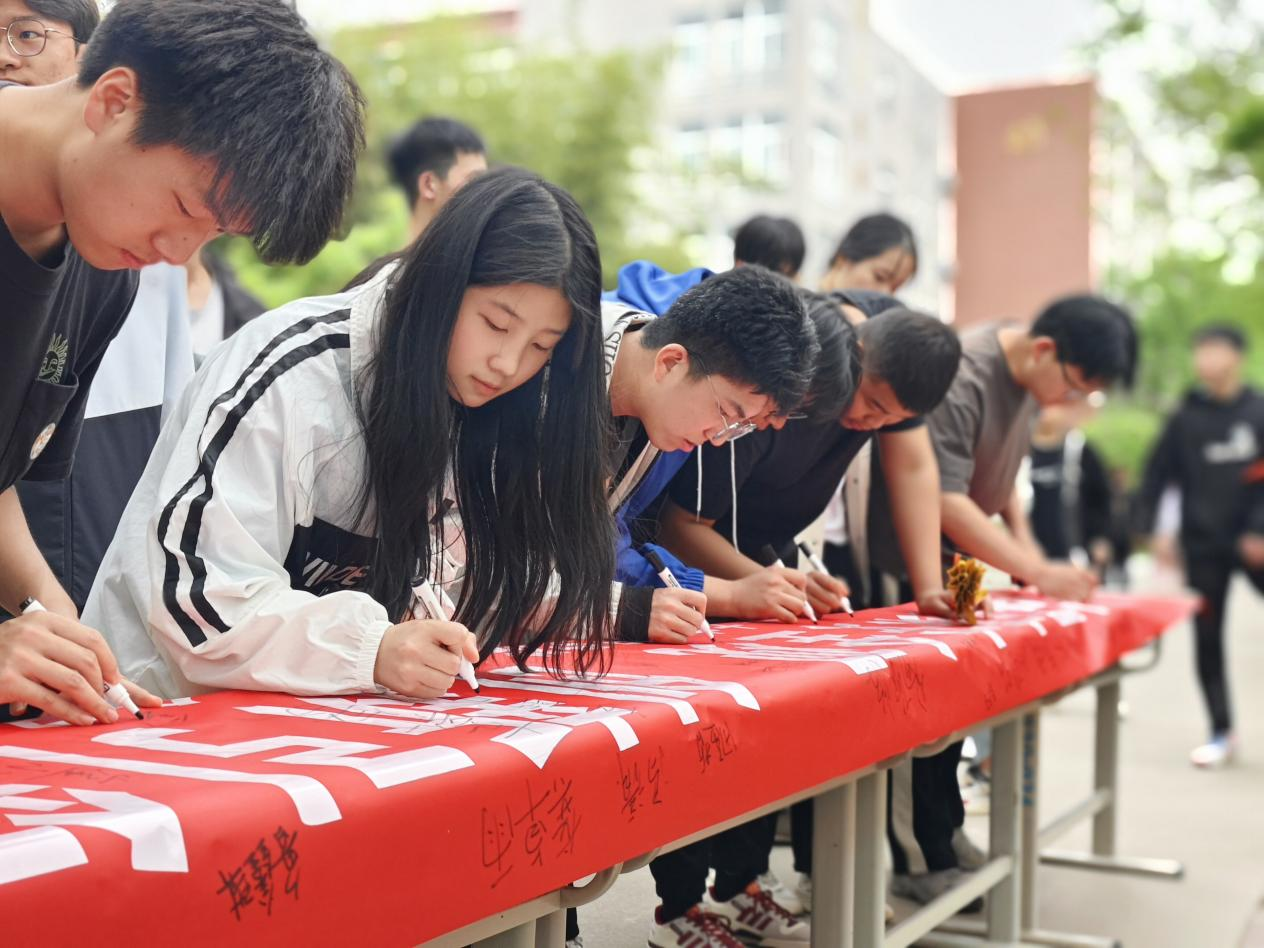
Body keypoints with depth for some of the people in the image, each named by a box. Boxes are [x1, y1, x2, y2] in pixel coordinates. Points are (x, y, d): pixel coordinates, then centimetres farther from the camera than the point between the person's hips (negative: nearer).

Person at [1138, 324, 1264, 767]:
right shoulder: (1185, 418, 4)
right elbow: (1157, 475, 6)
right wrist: (1155, 530, -2)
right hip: (1203, 545, 1)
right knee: (1207, 640, 5)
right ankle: (1221, 732, 15)